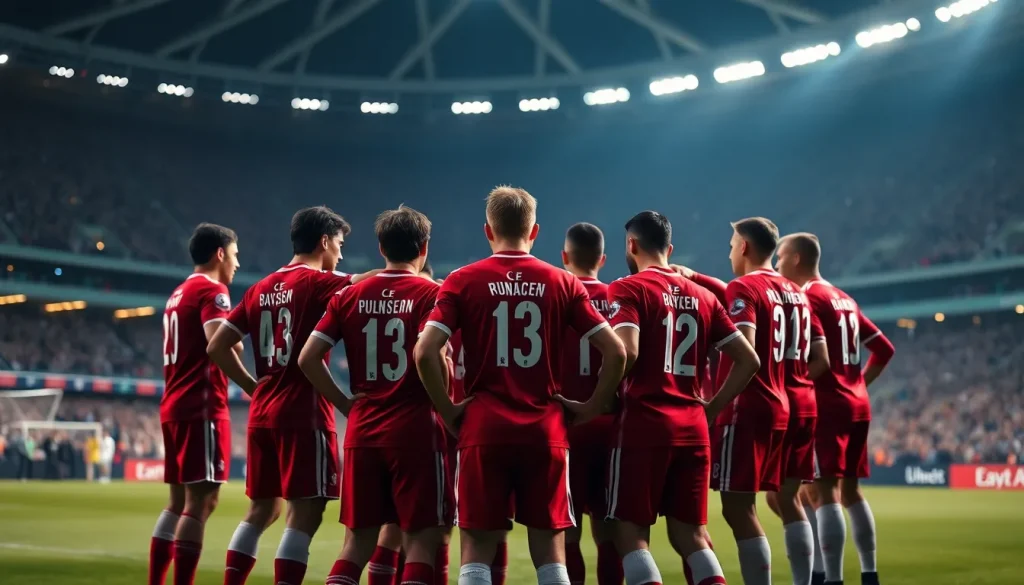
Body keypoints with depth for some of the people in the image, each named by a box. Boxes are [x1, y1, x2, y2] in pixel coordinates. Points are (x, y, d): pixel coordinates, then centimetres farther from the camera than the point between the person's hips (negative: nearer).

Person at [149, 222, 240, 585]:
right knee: (201, 501, -9)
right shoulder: (212, 291, -9)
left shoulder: (178, 294, 20)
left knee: (179, 501, 12)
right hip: (202, 406, -10)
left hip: (174, 406, 10)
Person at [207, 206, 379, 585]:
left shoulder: (261, 288, 13)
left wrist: (252, 386, 13)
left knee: (262, 508, 15)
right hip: (304, 412, -8)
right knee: (305, 512, -5)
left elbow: (217, 347, 13)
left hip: (263, 412, 8)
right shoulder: (317, 283, -7)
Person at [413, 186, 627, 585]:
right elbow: (615, 351, -1)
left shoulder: (463, 282, 0)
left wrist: (447, 410, -1)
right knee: (550, 551, 9)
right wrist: (593, 408, 7)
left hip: (484, 430, -1)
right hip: (546, 431, 1)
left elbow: (425, 352, -11)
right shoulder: (562, 283, 4)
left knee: (477, 550, 5)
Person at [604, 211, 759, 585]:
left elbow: (626, 353, -20)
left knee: (630, 532, 2)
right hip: (693, 428, 6)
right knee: (691, 533, 11)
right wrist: (711, 409, 15)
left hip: (643, 424, -5)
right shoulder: (702, 295, 15)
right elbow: (748, 361, 12)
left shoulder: (628, 289, -4)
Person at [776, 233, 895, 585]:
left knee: (823, 492, -10)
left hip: (827, 406, -9)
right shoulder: (845, 300, 17)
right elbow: (884, 349, 19)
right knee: (850, 490, 15)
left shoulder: (806, 298, -8)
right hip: (858, 405, 9)